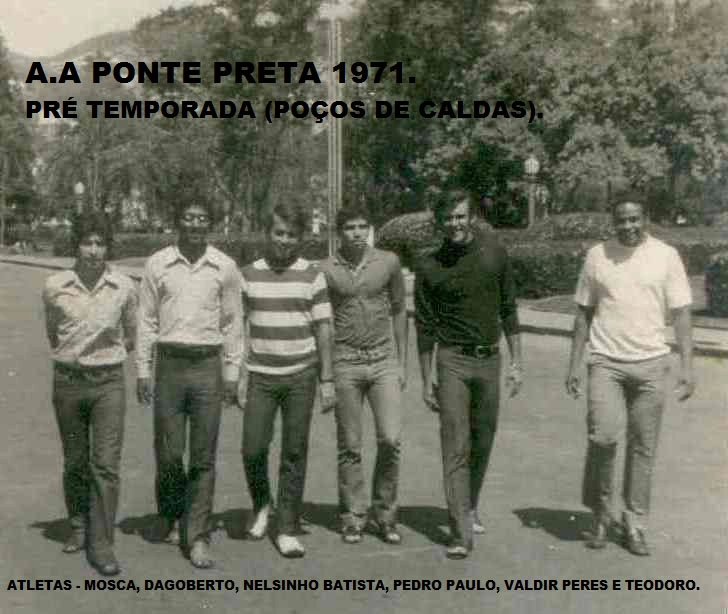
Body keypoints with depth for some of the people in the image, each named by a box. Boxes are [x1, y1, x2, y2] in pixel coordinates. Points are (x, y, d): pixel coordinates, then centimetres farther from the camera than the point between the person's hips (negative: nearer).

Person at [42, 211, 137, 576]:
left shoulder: (124, 288, -5)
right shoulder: (55, 288, -3)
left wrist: (105, 354, 8)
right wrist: (70, 356, 11)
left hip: (108, 383, -1)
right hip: (67, 382, 1)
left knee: (106, 463, -6)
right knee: (75, 462, 14)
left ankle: (102, 544, 1)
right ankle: (79, 527, 33)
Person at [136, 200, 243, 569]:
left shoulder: (225, 267, 3)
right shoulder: (157, 264, 3)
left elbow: (233, 322, 6)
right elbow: (146, 320, 5)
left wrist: (232, 373, 3)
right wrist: (142, 370, 2)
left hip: (208, 365, 0)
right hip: (169, 363, 0)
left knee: (204, 456, 1)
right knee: (168, 452, 5)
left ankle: (197, 537, 10)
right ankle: (171, 515, 31)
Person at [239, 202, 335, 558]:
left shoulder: (312, 276, 1)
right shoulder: (248, 275, 4)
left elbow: (323, 329, 2)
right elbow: (238, 328, 6)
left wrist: (327, 379, -3)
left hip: (301, 375, -1)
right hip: (260, 374, 1)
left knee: (295, 453, 3)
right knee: (253, 448, -4)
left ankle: (288, 530, 13)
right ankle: (262, 504, 26)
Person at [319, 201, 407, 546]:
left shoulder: (388, 262, 3)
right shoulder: (327, 270, -1)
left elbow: (398, 311, 10)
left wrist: (402, 362, 7)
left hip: (384, 362, 1)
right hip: (345, 363, -1)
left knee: (390, 439, -7)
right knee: (349, 446, 5)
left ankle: (384, 512, 12)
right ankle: (352, 517, 19)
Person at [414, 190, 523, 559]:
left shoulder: (495, 254, 2)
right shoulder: (430, 268, -3)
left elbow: (508, 310, 8)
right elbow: (425, 328, 1)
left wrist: (517, 362, 5)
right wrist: (426, 381, 0)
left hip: (489, 360, 3)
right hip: (452, 362, -2)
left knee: (483, 443, 12)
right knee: (456, 448, -7)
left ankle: (470, 510, 32)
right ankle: (461, 533, -5)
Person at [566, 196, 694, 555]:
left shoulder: (666, 256, 2)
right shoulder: (597, 256, 4)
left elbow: (681, 313, 2)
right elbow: (584, 313, 9)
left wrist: (687, 366, -6)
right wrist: (574, 365, 5)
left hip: (651, 363, 0)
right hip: (606, 362, 0)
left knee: (643, 447, 5)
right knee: (603, 436, -13)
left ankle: (635, 524, 18)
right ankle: (600, 512, 9)